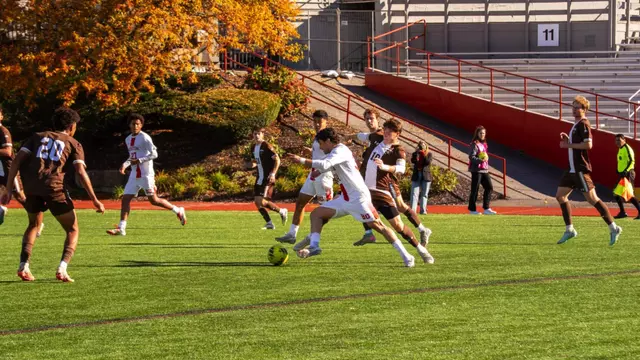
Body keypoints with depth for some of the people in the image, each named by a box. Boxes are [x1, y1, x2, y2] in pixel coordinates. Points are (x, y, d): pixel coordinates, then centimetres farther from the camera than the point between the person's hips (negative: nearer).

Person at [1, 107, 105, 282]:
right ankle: (62, 268, -9)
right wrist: (95, 200, 1)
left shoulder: (38, 137, 22)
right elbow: (81, 172, 0)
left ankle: (24, 266, 10)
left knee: (33, 225, 28)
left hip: (31, 187, 3)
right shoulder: (73, 144, 14)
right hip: (54, 187, -3)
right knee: (73, 230, 12)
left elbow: (17, 161, 10)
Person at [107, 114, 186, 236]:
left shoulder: (144, 138, -9)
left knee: (153, 200, -5)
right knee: (125, 199, -2)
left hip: (146, 174, -7)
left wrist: (139, 160, -22)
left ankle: (178, 211, 13)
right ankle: (121, 228, -3)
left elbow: (154, 154, -14)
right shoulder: (128, 140, 15)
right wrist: (125, 164, 10)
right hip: (134, 175, 7)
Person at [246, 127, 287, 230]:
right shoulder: (254, 147, 13)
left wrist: (273, 174, -24)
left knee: (262, 201, -17)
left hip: (268, 178, -9)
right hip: (259, 178, 9)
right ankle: (269, 224, 13)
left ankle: (281, 211, 5)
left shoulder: (266, 146, -11)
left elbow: (277, 159, -15)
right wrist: (253, 164, 3)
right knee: (257, 202, 3)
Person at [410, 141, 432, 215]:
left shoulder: (429, 154, 7)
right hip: (416, 176, 1)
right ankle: (412, 210, -14)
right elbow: (413, 161, -9)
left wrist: (424, 155, -13)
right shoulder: (415, 154, 10)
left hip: (426, 176, -1)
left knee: (424, 194, 3)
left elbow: (428, 162, -10)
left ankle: (423, 210, 6)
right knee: (414, 194, -8)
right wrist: (417, 153, -16)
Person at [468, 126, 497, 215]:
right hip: (476, 170, -8)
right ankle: (472, 209, 4)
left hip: (484, 170, 8)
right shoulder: (475, 144, -10)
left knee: (489, 187, 2)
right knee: (475, 189, -3)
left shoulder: (484, 144, 15)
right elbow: (471, 156, -18)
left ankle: (486, 208, 6)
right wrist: (480, 160, -31)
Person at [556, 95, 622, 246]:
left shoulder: (583, 124, -12)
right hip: (573, 169, 10)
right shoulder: (576, 125, 18)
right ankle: (569, 229, 13)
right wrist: (567, 140, 11)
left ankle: (613, 228, -6)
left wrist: (568, 145, -16)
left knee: (592, 199, -10)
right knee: (560, 195, 8)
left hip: (581, 169, -10)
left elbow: (588, 144, -23)